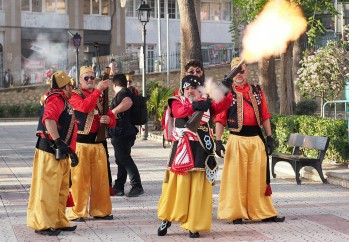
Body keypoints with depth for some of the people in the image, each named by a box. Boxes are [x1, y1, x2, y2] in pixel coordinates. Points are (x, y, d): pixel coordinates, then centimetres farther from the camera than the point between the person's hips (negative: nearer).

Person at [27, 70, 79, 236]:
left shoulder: (64, 101, 21)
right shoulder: (56, 99, -12)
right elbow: (48, 119, -28)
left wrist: (70, 151, 22)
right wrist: (59, 142, -32)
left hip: (60, 154, 10)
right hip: (49, 153, -10)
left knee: (61, 190, 15)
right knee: (47, 188, -7)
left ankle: (59, 222, 23)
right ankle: (42, 225, -3)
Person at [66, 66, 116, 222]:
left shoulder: (100, 97, 17)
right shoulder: (74, 95, 0)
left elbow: (112, 120, 16)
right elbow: (85, 106, -21)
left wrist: (109, 119, -7)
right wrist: (97, 90, -24)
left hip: (98, 143, 5)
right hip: (80, 143, -5)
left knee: (100, 177, 7)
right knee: (79, 178, -4)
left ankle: (101, 210, 16)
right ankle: (77, 213, 2)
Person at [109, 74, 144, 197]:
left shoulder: (123, 93, -14)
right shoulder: (124, 93, 19)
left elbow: (128, 102, -37)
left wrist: (114, 111, -40)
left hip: (121, 133, -11)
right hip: (121, 133, 11)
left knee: (124, 159, -10)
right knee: (121, 160, 14)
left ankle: (137, 186, -10)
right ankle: (119, 187, 20)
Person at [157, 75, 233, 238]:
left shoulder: (207, 103, 15)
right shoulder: (177, 102, 9)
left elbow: (223, 105, -2)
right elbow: (178, 111, -15)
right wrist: (194, 106, -32)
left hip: (201, 151, 1)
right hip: (182, 150, -1)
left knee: (198, 189, 0)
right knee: (177, 185, 1)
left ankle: (193, 226, 5)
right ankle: (166, 219, 16)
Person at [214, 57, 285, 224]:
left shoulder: (256, 90, 13)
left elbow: (265, 116, 14)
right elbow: (220, 119, -1)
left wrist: (269, 137, 8)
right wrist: (218, 141, -8)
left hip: (256, 139, 3)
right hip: (237, 140, -3)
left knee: (259, 176, 7)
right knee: (236, 176, 0)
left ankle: (263, 212, 14)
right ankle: (236, 214, 8)